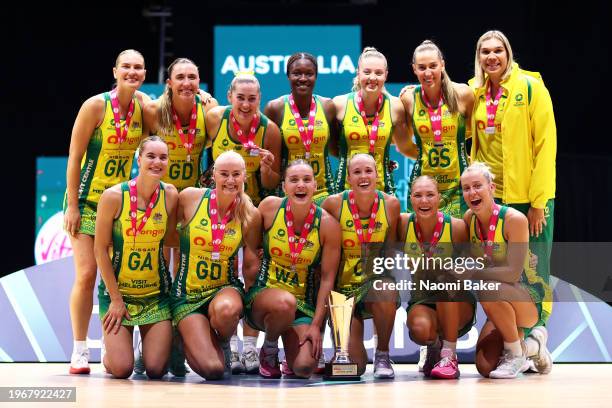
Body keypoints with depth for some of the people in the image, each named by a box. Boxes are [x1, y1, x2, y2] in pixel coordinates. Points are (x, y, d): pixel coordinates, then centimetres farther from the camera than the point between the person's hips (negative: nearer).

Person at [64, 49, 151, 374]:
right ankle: (79, 350, -1)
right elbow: (74, 157, -12)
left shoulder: (144, 104, -1)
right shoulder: (96, 106, -14)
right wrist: (72, 206, -13)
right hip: (87, 200, -4)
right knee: (86, 273, -10)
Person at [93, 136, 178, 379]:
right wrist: (116, 299, -10)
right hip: (118, 289, -2)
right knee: (121, 369, -11)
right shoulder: (114, 196, -13)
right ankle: (112, 348, 26)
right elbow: (100, 249, -9)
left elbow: (170, 238, 6)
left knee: (156, 370, -6)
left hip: (156, 292, 2)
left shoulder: (170, 195, -5)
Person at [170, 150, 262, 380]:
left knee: (226, 309, -40)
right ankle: (186, 338, 20)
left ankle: (222, 343, -1)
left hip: (225, 288, 1)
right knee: (212, 369, -19)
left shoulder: (250, 215, -3)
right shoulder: (190, 198, -6)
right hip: (188, 293, 0)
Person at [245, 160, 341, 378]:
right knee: (285, 303, -39)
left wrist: (316, 324, -10)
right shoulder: (270, 207, -7)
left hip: (305, 303, 1)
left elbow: (327, 277, -6)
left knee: (304, 368, -20)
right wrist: (251, 287, -2)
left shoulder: (327, 223, -8)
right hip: (265, 293, -1)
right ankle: (269, 348, -4)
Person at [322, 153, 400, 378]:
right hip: (344, 285, -1)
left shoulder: (390, 204, -6)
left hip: (376, 280, 1)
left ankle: (382, 355, -12)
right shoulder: (334, 204, -10)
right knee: (354, 365, -12)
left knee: (386, 292, -39)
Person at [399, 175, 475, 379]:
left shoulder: (456, 226, -14)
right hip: (421, 301, 1)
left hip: (457, 304, -1)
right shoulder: (404, 223, -9)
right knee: (420, 328, -34)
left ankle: (449, 355, -22)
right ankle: (434, 348, 6)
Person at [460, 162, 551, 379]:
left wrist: (472, 274, -28)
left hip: (533, 301, -6)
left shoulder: (514, 219, -21)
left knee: (490, 290, -37)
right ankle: (532, 348, 24)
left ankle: (516, 353, -13)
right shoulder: (469, 218, -2)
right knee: (485, 367, -8)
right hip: (502, 305, 6)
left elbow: (513, 273, -27)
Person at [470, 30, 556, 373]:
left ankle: (537, 331, 8)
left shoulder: (531, 87, -6)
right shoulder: (476, 94, 8)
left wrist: (538, 199, -14)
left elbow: (546, 144, -9)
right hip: (491, 196, 4)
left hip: (529, 196, -4)